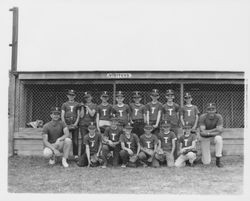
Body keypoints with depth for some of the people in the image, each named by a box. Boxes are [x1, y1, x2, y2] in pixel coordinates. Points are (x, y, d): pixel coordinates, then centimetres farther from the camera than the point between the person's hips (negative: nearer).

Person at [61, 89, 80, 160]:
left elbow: (78, 115, 7)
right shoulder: (64, 104, 9)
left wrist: (75, 123, -5)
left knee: (75, 141, 0)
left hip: (75, 125, 0)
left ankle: (76, 156, 5)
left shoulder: (77, 104, 10)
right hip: (67, 125, 0)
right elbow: (62, 115, 5)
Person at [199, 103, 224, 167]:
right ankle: (203, 153, 34)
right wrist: (215, 130, -27)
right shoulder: (202, 117, -20)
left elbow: (220, 131, -26)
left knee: (219, 138, -39)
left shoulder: (219, 117, -18)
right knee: (206, 162, -6)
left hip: (215, 135, 1)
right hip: (205, 137, -1)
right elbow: (202, 132, -26)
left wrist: (208, 132, -28)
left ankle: (218, 161, -22)